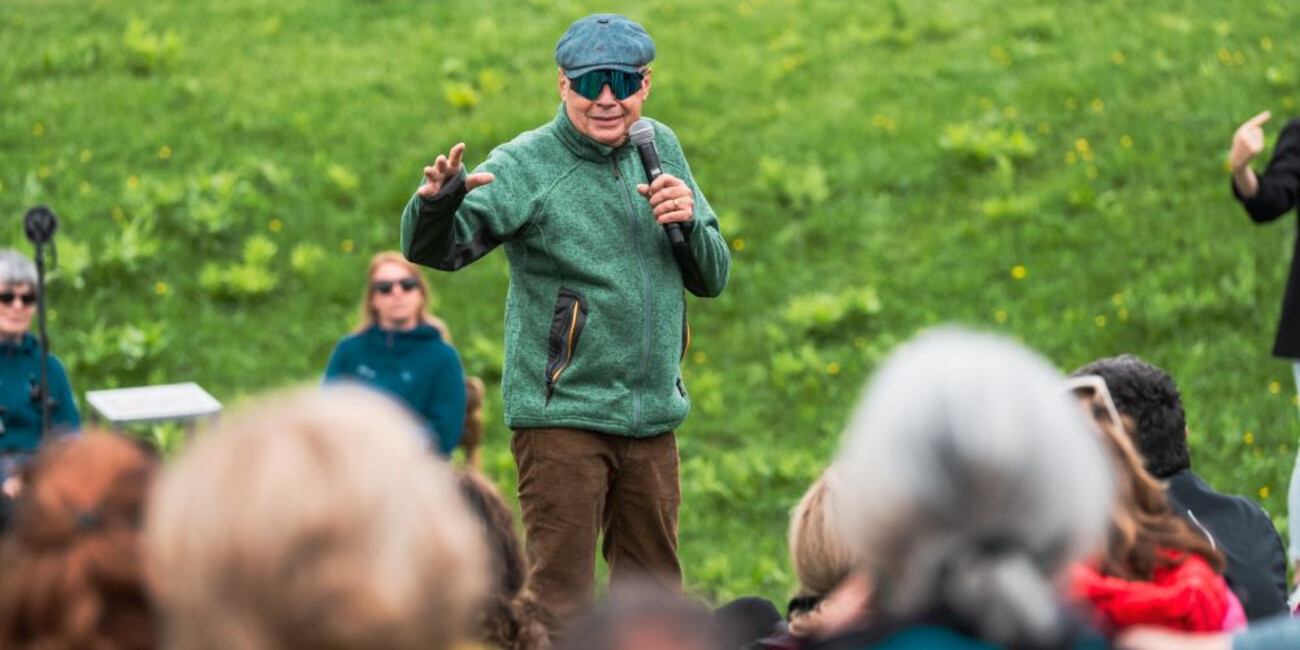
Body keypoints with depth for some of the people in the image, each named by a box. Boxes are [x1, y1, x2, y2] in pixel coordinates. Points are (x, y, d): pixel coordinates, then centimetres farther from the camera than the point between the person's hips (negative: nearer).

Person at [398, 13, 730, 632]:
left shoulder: (661, 149, 8)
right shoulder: (527, 164, -9)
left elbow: (713, 277, 13)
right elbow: (434, 248, -22)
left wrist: (690, 220, -8)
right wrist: (438, 199, -45)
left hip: (653, 416, 6)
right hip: (563, 415, -6)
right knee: (560, 598, -7)